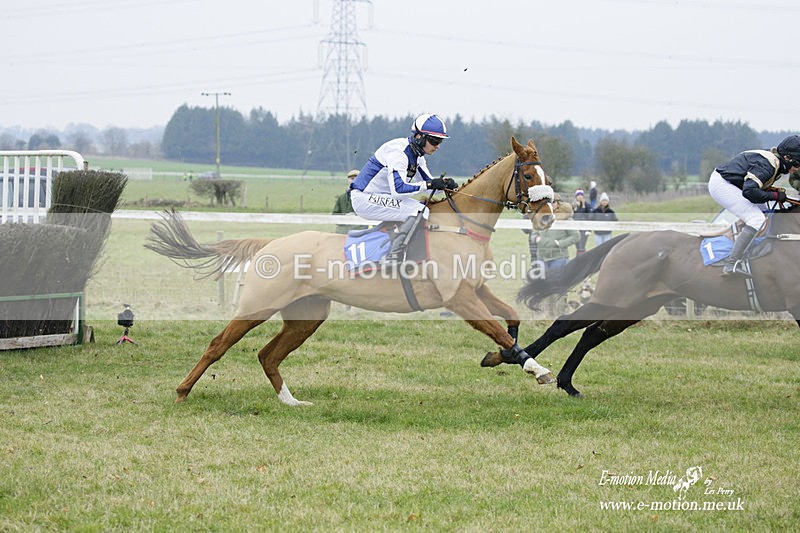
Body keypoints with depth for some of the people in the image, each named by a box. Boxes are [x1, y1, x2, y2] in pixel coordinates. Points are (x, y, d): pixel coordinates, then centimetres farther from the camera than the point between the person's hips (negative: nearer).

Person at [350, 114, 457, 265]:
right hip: (364, 199, -10)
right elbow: (398, 189, -31)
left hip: (382, 197, 10)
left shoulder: (416, 154, 7)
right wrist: (428, 184, -27)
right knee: (418, 211, -22)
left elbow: (428, 181, 13)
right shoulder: (398, 152, -23)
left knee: (426, 208, 8)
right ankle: (393, 260, -21)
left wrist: (444, 183, -8)